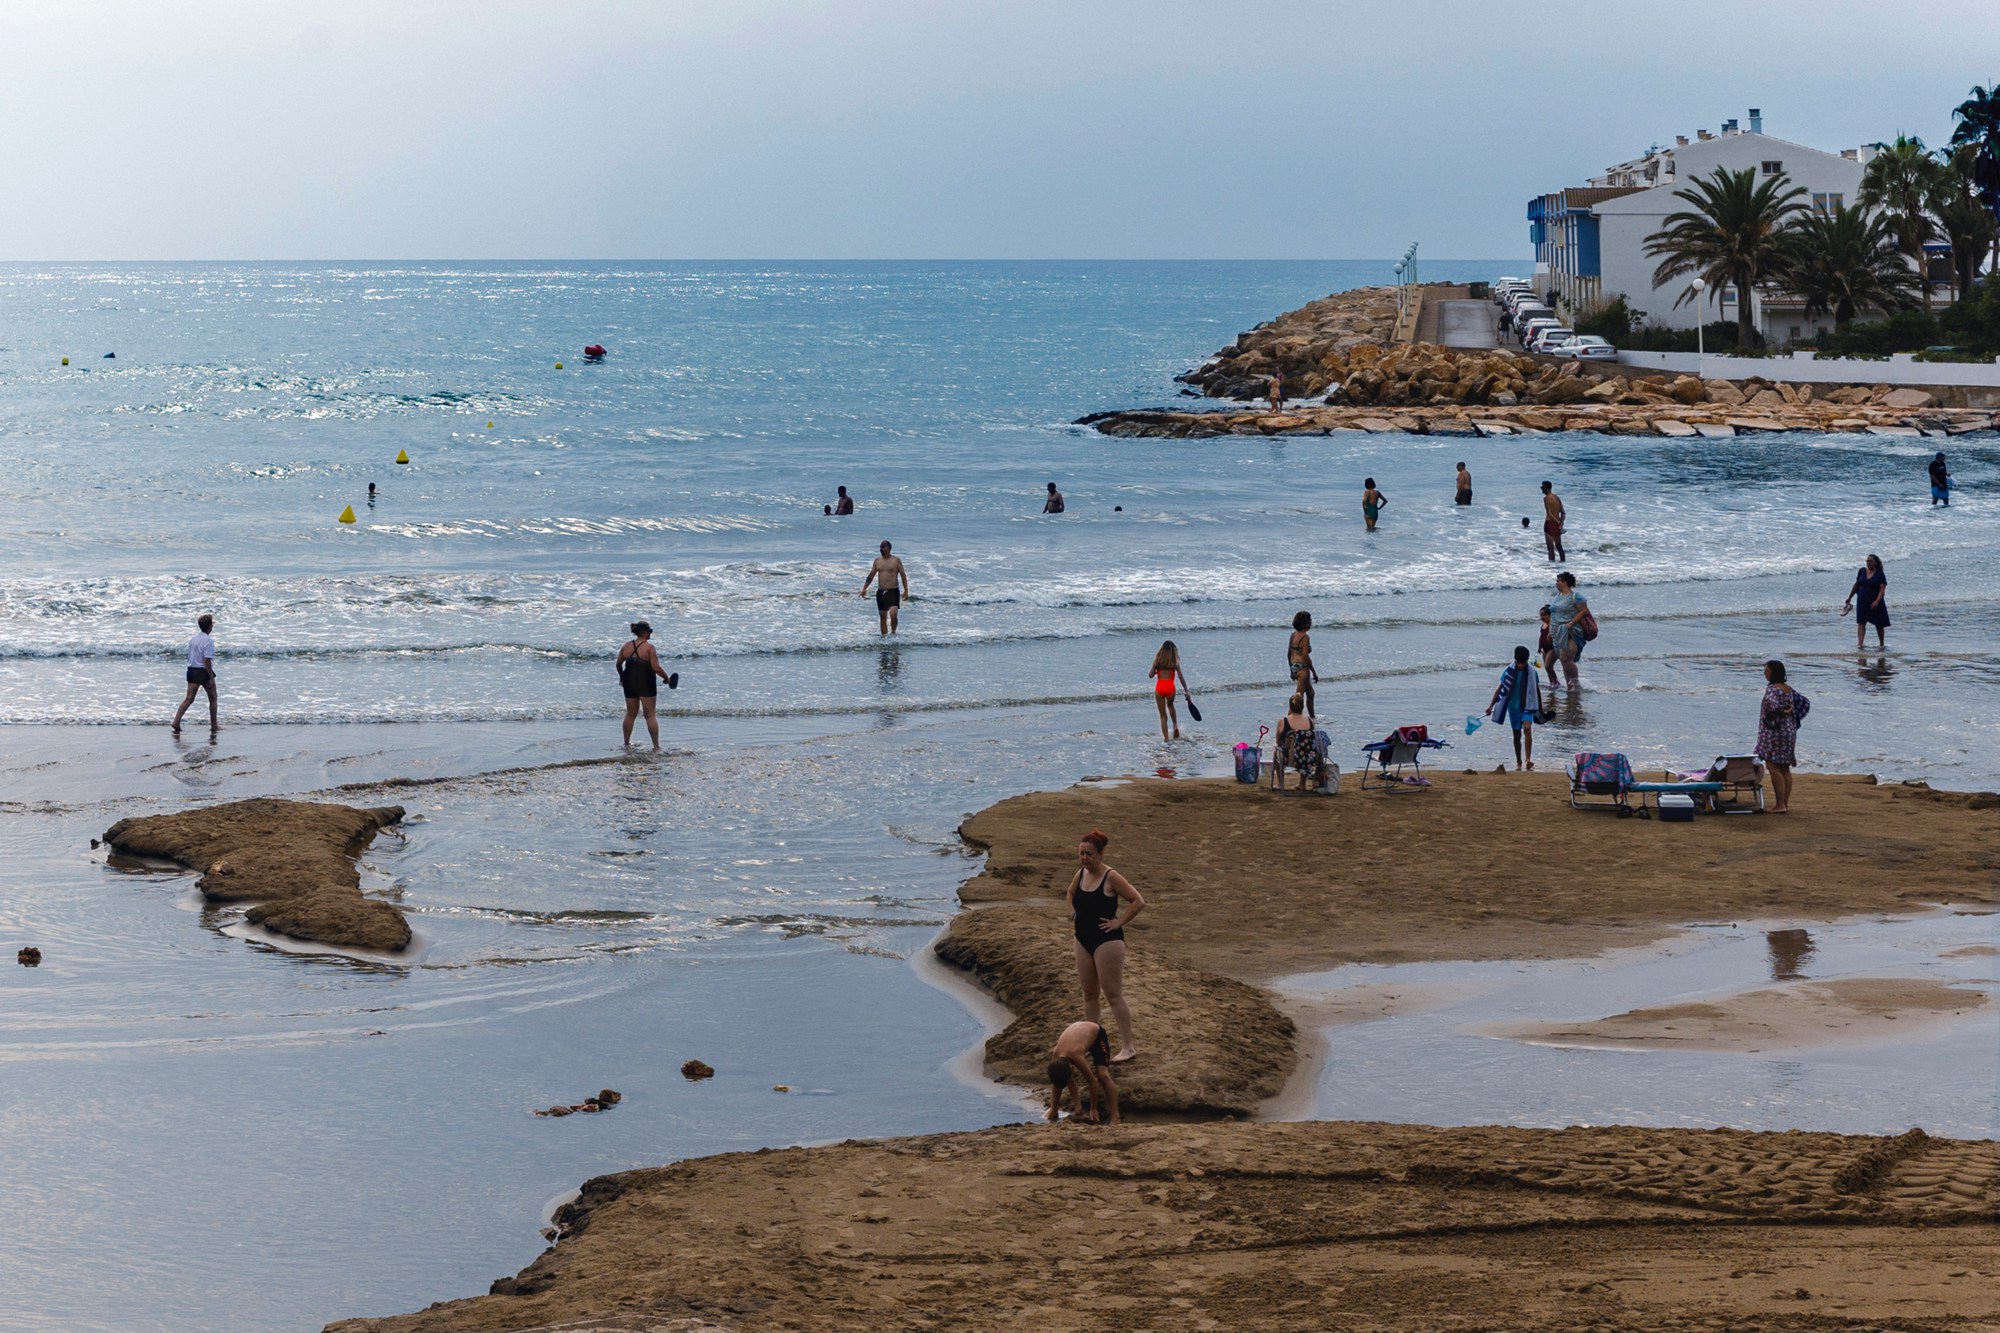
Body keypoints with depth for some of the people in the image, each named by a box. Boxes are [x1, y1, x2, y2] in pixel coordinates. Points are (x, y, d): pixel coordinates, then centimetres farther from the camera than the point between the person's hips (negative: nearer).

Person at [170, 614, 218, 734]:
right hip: (204, 671, -6)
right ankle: (214, 726, 16)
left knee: (189, 699, 3)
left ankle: (176, 722, -12)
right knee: (213, 699, 10)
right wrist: (211, 677, -16)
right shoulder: (208, 641, -15)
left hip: (192, 670, 6)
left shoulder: (193, 638, 10)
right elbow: (207, 661, -20)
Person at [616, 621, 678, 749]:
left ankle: (626, 743, 24)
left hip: (629, 683, 5)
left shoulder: (626, 646, 4)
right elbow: (656, 668, -18)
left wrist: (621, 677, 31)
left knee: (630, 714, 17)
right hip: (646, 684, -5)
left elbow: (618, 664, 13)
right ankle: (656, 745, -4)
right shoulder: (649, 648, -13)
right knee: (651, 715, -1)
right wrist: (667, 678, -3)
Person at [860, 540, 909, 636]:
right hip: (881, 591, 4)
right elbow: (871, 576, 13)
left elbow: (903, 575, 0)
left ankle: (893, 632, 1)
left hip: (893, 592, -4)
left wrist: (906, 590, -6)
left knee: (893, 614, -19)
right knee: (883, 616, 6)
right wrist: (864, 589, 7)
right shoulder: (877, 560, 10)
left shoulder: (896, 560, -1)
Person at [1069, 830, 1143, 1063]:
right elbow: (1071, 893, 29)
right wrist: (1073, 913, 14)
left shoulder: (1111, 877, -16)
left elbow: (1138, 902, -19)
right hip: (1083, 939, 8)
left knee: (1113, 995, -8)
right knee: (1089, 993, 14)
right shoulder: (1081, 874, 5)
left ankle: (1127, 1047, -5)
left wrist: (1118, 923, -17)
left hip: (1107, 941, -8)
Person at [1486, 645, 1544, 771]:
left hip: (1528, 706, -2)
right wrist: (1491, 705, -4)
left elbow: (1536, 689, 8)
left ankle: (1528, 760, -26)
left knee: (1527, 729, -22)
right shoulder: (1510, 671, -4)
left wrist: (1540, 708, 16)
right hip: (1514, 706, 2)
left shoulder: (1532, 672, -3)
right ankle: (1518, 762, 23)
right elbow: (1500, 688, 1)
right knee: (1517, 735, 9)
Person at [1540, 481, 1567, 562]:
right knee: (1559, 546, 19)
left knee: (1550, 547, -6)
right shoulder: (1557, 497, 12)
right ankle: (1563, 561, 25)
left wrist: (1558, 522, -11)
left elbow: (1549, 514, -18)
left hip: (1550, 523, -8)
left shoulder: (1546, 498, -11)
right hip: (1557, 525, 8)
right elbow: (1563, 512, 12)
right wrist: (1561, 523, 4)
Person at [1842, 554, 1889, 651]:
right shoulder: (1862, 571, 4)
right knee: (1861, 623, -8)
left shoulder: (1880, 575, -9)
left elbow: (1882, 589, -16)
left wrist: (1877, 601, -30)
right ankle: (1860, 644, -14)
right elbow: (1856, 585, 13)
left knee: (1879, 624, 9)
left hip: (1875, 604, -3)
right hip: (1862, 602, 3)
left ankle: (1881, 644, 25)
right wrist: (1849, 598, 15)